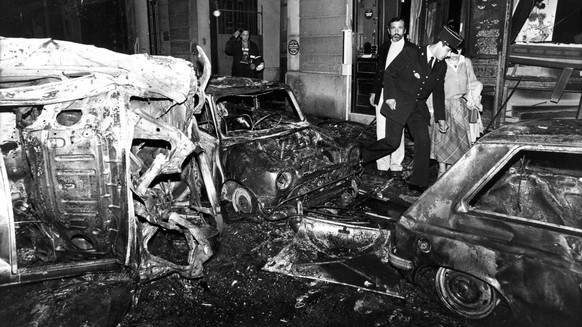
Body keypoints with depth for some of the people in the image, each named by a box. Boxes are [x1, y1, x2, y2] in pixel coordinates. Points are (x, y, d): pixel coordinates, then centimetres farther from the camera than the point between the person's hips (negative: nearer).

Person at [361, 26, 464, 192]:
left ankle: (418, 182, 4)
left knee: (424, 141, -5)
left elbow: (438, 93, 15)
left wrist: (440, 118, 12)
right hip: (398, 104, -5)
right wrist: (390, 96, -15)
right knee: (393, 142, -9)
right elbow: (389, 73, -6)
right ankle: (362, 155, 15)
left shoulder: (441, 66, 8)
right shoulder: (410, 52, -9)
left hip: (418, 107, 5)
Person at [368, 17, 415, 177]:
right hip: (382, 94, 4)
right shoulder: (384, 47, 14)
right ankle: (382, 165, 11)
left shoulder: (412, 49, 0)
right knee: (381, 131, 4)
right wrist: (374, 92, 15)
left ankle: (396, 165, 10)